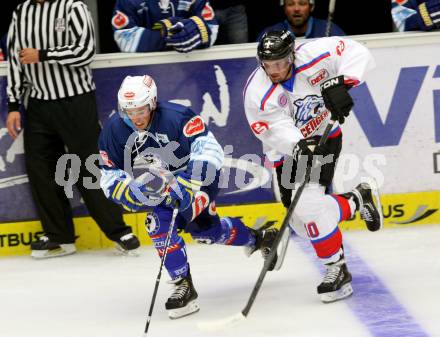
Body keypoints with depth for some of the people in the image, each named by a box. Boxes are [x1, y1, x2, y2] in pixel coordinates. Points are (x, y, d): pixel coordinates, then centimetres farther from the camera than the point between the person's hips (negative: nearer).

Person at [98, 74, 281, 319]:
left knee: (160, 224, -13)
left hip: (197, 178, -5)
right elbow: (109, 178, -13)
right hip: (158, 186, 5)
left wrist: (187, 183, -47)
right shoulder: (114, 130, -17)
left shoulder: (177, 116, -31)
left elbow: (209, 151, -36)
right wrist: (134, 191, -34)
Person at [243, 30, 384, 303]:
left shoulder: (311, 57, -24)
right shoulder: (257, 94, -24)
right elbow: (278, 132, -30)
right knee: (301, 219, -5)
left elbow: (356, 54, -23)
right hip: (288, 150, 2)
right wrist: (300, 146, -51)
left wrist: (339, 84, -38)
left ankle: (338, 270, -4)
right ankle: (357, 201, 20)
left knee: (308, 204, -22)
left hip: (324, 136, -2)